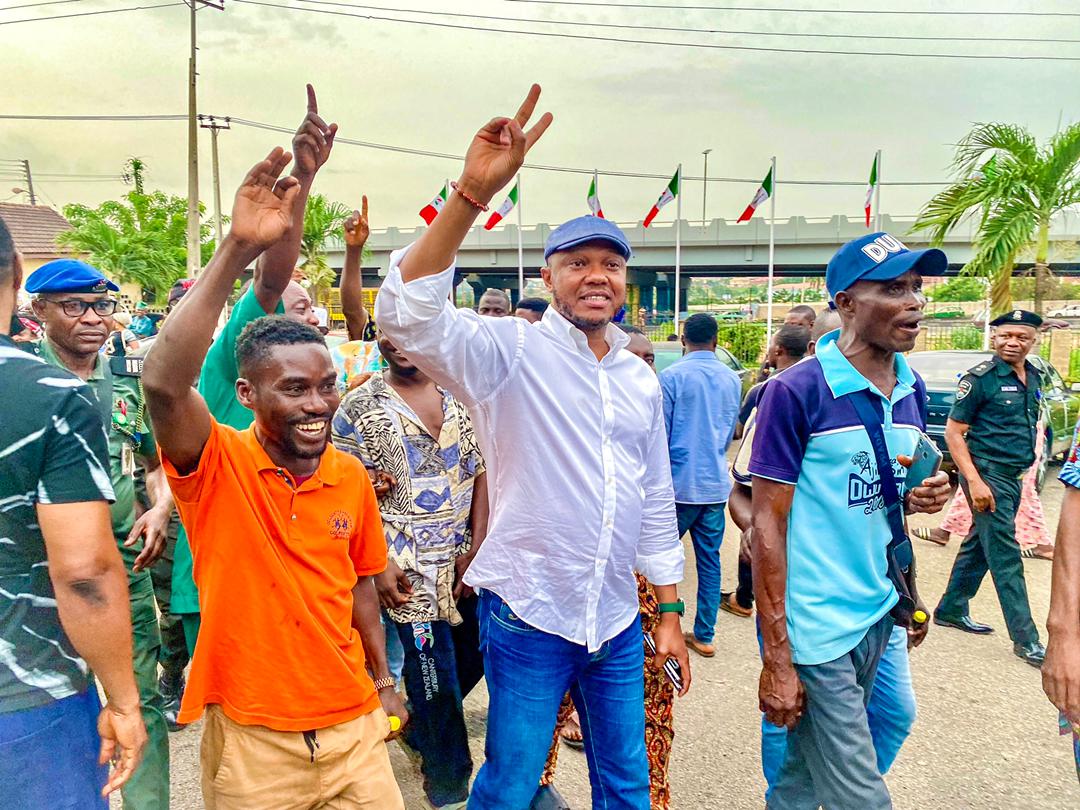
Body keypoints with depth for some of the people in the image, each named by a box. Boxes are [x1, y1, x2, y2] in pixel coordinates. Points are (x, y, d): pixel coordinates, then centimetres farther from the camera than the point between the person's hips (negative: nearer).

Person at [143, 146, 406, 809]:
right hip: (251, 741, -3)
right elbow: (163, 382, -34)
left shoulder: (352, 475, -3)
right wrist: (239, 249, -38)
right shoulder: (217, 464, -14)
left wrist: (383, 683, 13)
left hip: (355, 727, 3)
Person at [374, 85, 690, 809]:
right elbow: (408, 315, -28)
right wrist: (473, 194, -36)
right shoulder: (512, 350, -10)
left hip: (617, 620, 5)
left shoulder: (642, 379, 7)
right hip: (529, 614, -5)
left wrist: (671, 610, 13)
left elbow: (656, 500, 13)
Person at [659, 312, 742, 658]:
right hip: (716, 485, 5)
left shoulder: (672, 376, -10)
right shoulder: (731, 379, 7)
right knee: (709, 560, 10)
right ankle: (704, 635, 18)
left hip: (680, 484, -4)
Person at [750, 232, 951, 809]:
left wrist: (921, 496, -5)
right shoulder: (795, 391, -14)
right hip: (815, 628, -6)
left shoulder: (912, 388, 6)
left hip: (879, 614, 6)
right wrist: (776, 660, -15)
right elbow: (767, 524, -14)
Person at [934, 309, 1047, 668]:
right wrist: (975, 481, -19)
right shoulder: (981, 378, -12)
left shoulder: (1033, 377, 10)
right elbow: (953, 432, -13)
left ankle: (951, 610, 29)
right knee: (1006, 556, -4)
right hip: (988, 475, -8)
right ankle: (1026, 639, 3)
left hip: (1013, 477, 8)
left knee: (979, 545, 16)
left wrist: (1029, 462, 14)